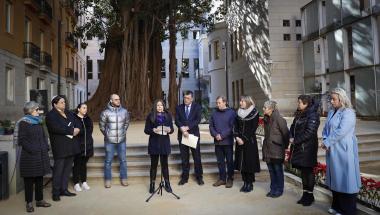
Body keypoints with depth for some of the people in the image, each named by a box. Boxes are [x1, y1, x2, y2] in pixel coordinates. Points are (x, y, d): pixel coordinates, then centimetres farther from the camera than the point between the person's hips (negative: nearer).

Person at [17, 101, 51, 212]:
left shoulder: (38, 122, 13)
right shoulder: (23, 123, -7)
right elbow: (22, 140, -12)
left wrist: (46, 147, 6)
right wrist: (32, 150, -17)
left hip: (41, 154, 6)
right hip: (29, 156, -6)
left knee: (40, 178, 12)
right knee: (29, 179, 3)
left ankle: (39, 200, 22)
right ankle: (29, 203, 13)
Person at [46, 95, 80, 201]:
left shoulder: (68, 113, 16)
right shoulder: (51, 115, -6)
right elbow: (56, 128, -19)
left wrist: (76, 130, -7)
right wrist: (71, 131, -15)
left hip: (70, 145, 7)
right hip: (60, 146, -7)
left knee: (68, 168, 11)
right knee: (58, 169, -1)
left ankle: (64, 189, 22)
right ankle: (56, 192, 9)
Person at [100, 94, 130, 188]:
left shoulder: (124, 111, -2)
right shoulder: (105, 112, -9)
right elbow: (101, 126, 4)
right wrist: (107, 134, 9)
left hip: (122, 140, 2)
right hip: (109, 141, -2)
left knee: (123, 160, 9)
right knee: (108, 161, 8)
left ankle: (123, 179, 23)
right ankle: (107, 180, 22)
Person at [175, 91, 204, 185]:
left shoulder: (197, 107, 1)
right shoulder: (178, 108, 7)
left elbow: (198, 120, -10)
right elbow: (177, 120, -2)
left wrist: (187, 127, -19)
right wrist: (182, 129, -19)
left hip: (194, 134, -2)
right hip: (182, 135, 2)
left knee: (197, 157, 5)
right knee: (184, 158, 9)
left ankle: (199, 177, 17)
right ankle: (184, 177, 20)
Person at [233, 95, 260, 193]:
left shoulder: (254, 113, -5)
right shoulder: (239, 112, 9)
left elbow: (253, 128, -9)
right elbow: (235, 126, 8)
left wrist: (244, 139, -12)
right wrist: (237, 137, -7)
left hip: (250, 141, -5)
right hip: (239, 141, 5)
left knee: (249, 161, -1)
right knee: (241, 161, 6)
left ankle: (250, 183, 11)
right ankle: (245, 182, 17)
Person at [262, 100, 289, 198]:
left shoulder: (279, 119, -17)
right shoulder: (266, 119, 6)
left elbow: (285, 133, -13)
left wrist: (285, 145, -4)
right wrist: (266, 144, 13)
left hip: (277, 149, -7)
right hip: (268, 149, 7)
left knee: (278, 170, 6)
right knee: (271, 170, 14)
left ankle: (279, 190, 19)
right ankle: (273, 189, 26)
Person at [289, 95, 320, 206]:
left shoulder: (313, 115, -13)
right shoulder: (299, 114, 12)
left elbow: (309, 132, -20)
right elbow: (293, 127, 16)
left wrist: (296, 141, -15)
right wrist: (291, 137, -3)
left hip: (308, 148, -8)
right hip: (298, 147, 8)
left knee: (308, 171, 3)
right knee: (303, 171, 14)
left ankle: (310, 195, 16)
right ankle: (305, 194, 24)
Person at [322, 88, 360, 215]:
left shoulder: (348, 113, -12)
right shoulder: (331, 113, 13)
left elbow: (341, 131, -21)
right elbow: (326, 129, 13)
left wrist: (327, 143, -15)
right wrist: (325, 141, -5)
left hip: (344, 151, -8)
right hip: (332, 151, 8)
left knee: (345, 179, 0)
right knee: (335, 179, 16)